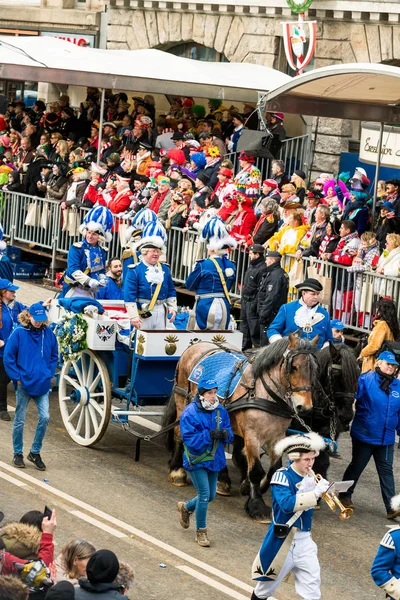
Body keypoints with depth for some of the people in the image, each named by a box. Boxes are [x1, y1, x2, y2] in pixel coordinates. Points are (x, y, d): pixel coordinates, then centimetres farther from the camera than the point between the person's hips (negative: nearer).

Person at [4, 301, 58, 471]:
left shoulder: (48, 333, 2)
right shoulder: (19, 333, -9)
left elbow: (54, 356, 13)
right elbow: (9, 357, -6)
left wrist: (49, 374, 3)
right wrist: (17, 377, -9)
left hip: (42, 384, 3)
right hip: (23, 384, -2)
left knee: (44, 417, -8)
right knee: (20, 420, 6)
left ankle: (35, 452, 7)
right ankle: (18, 454, 20)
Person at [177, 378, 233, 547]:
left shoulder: (220, 410, 1)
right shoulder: (189, 413, -16)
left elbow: (229, 435, 7)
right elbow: (189, 439, -20)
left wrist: (226, 434, -17)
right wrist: (209, 435, -30)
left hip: (214, 459, 6)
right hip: (196, 461, -6)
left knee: (211, 495, 14)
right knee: (204, 494, -8)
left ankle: (186, 507, 43)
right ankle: (201, 532, 8)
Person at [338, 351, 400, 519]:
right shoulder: (365, 380, -13)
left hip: (386, 438, 4)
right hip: (364, 434, -4)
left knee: (386, 470, 3)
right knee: (357, 466, 12)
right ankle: (345, 495, 33)